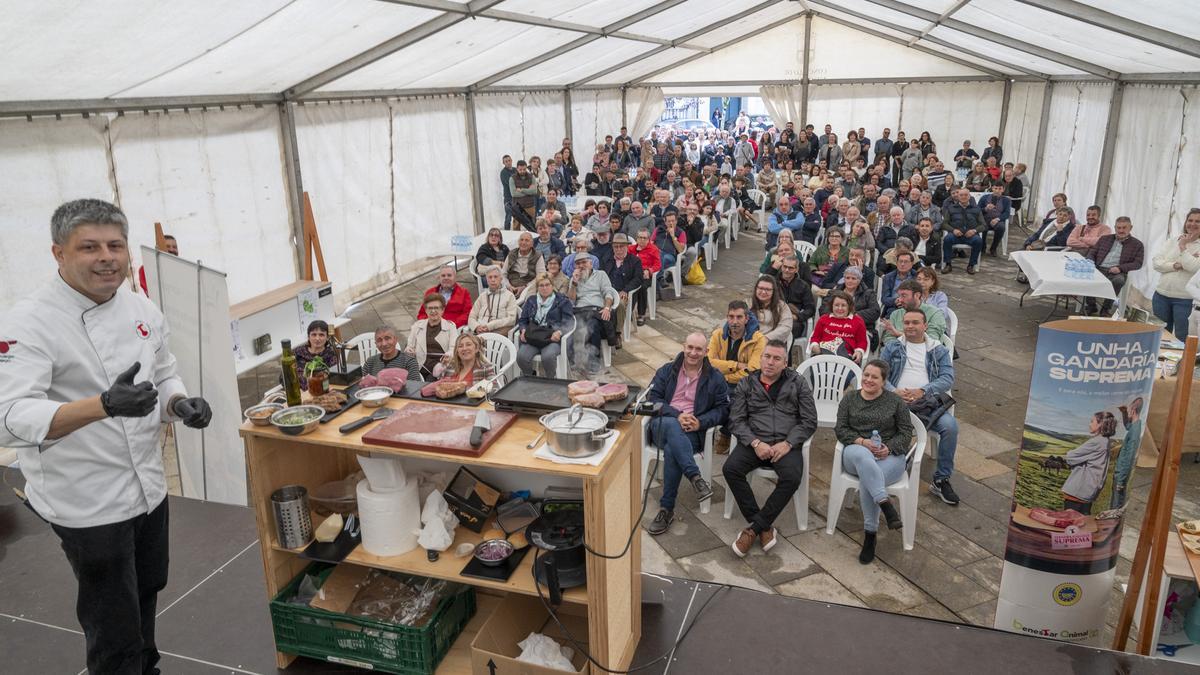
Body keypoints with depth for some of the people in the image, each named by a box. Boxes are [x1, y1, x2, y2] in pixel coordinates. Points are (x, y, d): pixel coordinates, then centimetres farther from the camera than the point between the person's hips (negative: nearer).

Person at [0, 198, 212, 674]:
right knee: (114, 633, 6)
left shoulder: (141, 310, 1)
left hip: (148, 487, 7)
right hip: (87, 503, -7)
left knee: (146, 596, 27)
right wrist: (105, 405, -46)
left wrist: (181, 405, -9)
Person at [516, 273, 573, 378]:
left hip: (553, 338, -3)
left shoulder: (563, 301, 12)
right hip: (532, 338, 3)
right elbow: (522, 320, 22)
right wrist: (523, 330, -2)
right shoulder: (530, 300, 22)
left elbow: (567, 322, 3)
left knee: (548, 356, -36)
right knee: (521, 356, -28)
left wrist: (559, 331, -19)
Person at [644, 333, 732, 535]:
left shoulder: (715, 378, 12)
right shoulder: (667, 371, 13)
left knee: (672, 450, -35)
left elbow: (723, 409, 7)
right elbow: (653, 398, 4)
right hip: (662, 426, 1)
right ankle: (695, 477, -43)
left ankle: (666, 509, -25)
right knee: (671, 425, -38)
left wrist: (700, 422, -12)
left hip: (692, 431, -1)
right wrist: (677, 415, -13)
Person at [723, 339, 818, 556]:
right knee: (730, 469, -27)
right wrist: (755, 443, -13)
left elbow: (809, 421, 4)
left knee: (792, 477, -32)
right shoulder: (746, 384, 10)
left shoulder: (798, 383, 8)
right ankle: (765, 526, -15)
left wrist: (787, 444, -10)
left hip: (786, 444, -1)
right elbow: (736, 421, 4)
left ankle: (754, 528, -18)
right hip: (755, 442, 1)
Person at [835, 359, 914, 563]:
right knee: (862, 455, -40)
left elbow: (906, 432, 8)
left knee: (867, 479, -34)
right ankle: (886, 505, -45)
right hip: (856, 451, 1)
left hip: (890, 455, -1)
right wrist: (862, 442, -12)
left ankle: (870, 535, -24)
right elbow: (840, 429, 6)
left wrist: (889, 447, -11)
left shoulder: (895, 401, 10)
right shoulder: (849, 398, 13)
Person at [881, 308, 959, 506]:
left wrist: (922, 391, -14)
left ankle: (941, 480, -10)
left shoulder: (939, 350, 17)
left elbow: (948, 378, 3)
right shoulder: (892, 347, 17)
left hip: (928, 403, 1)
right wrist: (894, 391, -13)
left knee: (950, 426, -27)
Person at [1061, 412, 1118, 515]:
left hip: (1079, 489, -10)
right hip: (1089, 490, 10)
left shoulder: (1096, 442, -17)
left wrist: (1068, 454, 9)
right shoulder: (1104, 441, 13)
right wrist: (1071, 455, -1)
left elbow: (1072, 456, -12)